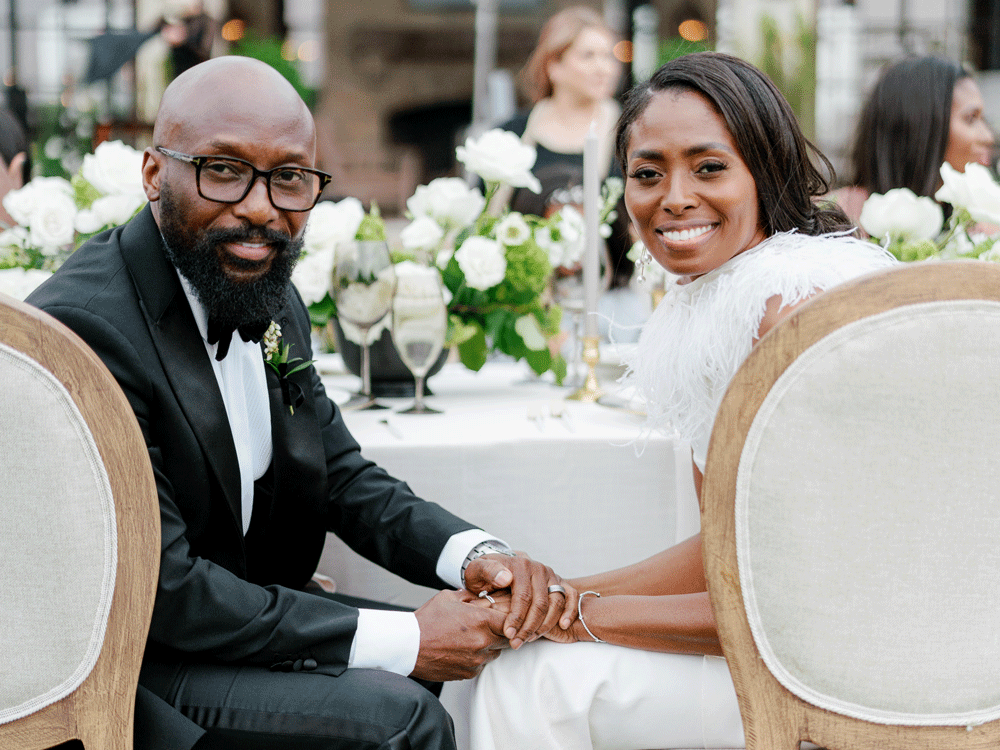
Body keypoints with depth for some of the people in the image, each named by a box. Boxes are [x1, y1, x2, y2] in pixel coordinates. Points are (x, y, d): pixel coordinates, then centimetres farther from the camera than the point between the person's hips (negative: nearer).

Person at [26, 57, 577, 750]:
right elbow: (162, 593, -26)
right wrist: (402, 641, -24)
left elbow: (345, 478, 8)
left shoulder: (274, 303, 5)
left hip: (245, 607, 9)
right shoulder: (84, 329, -25)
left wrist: (478, 555, -13)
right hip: (127, 665, -8)